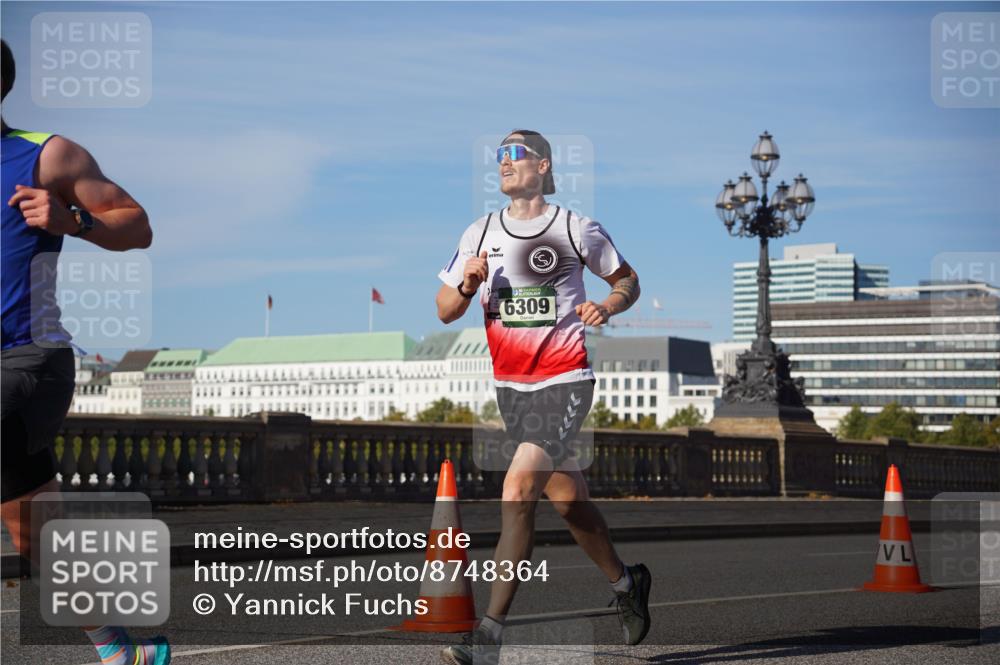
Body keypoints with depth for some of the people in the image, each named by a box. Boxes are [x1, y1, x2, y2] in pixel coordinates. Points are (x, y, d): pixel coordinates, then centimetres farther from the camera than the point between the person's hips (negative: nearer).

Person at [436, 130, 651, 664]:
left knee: (517, 492, -19)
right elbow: (445, 312, 9)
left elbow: (628, 280, 10)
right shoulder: (480, 233, 7)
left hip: (564, 382, -5)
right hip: (510, 385, 5)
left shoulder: (576, 228, -3)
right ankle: (625, 583, 40)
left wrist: (606, 307, -11)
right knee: (568, 500, 14)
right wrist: (466, 285, -12)